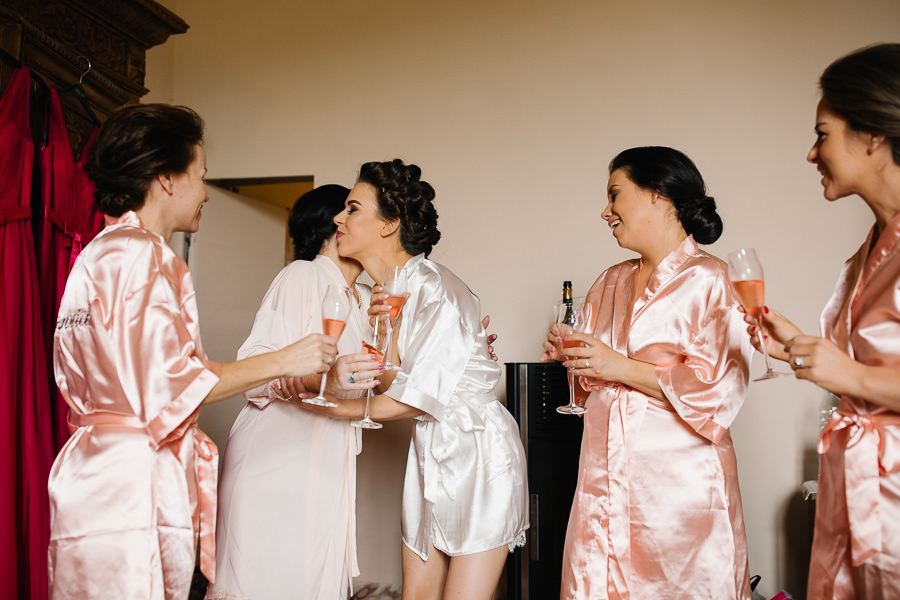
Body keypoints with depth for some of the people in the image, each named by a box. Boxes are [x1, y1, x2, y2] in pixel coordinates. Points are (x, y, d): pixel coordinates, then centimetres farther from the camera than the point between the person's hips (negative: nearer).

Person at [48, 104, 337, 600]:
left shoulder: (97, 254, 20)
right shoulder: (139, 255, -11)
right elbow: (167, 385, -18)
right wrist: (283, 361, -11)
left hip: (97, 462, 10)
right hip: (134, 480, -10)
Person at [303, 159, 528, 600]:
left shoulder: (435, 289, -19)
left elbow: (413, 398, -19)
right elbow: (392, 380, 7)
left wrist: (339, 406, -8)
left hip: (477, 451, -8)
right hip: (429, 451, 8)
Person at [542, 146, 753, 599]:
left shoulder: (708, 281, -6)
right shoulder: (612, 282, 14)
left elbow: (716, 389, -15)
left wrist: (619, 367, -16)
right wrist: (569, 355, 2)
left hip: (679, 482, -5)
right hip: (604, 476, 6)